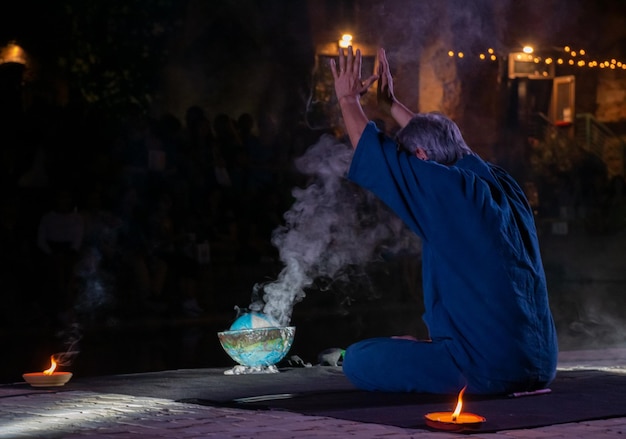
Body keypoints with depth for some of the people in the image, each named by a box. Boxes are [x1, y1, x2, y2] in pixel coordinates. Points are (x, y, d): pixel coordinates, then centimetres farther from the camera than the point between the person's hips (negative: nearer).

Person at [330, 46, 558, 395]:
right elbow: (435, 138, 28)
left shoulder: (449, 189, -13)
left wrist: (348, 98, 16)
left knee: (358, 360, -4)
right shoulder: (502, 183, 9)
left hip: (490, 370, -9)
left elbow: (371, 150, -1)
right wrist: (391, 103, 36)